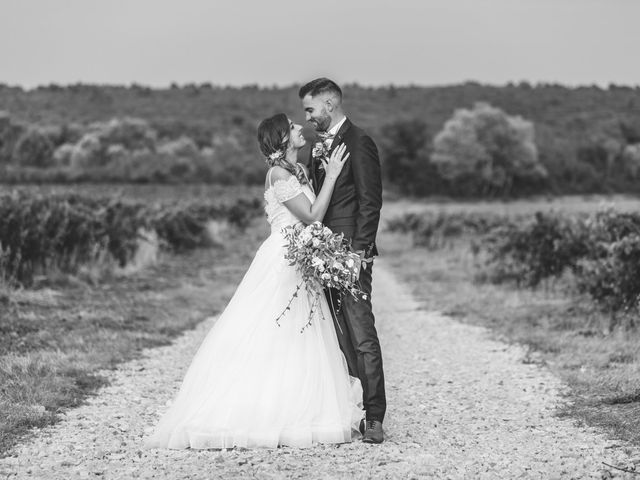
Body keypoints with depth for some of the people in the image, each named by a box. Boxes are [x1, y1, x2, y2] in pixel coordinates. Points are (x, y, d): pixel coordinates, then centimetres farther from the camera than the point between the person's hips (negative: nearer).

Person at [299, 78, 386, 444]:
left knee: (362, 336, -9)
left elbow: (370, 201, -14)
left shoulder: (358, 142, -7)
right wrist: (316, 162, 7)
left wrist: (360, 249, -18)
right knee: (340, 338, 10)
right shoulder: (324, 144, 20)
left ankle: (374, 417, -6)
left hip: (350, 253, -9)